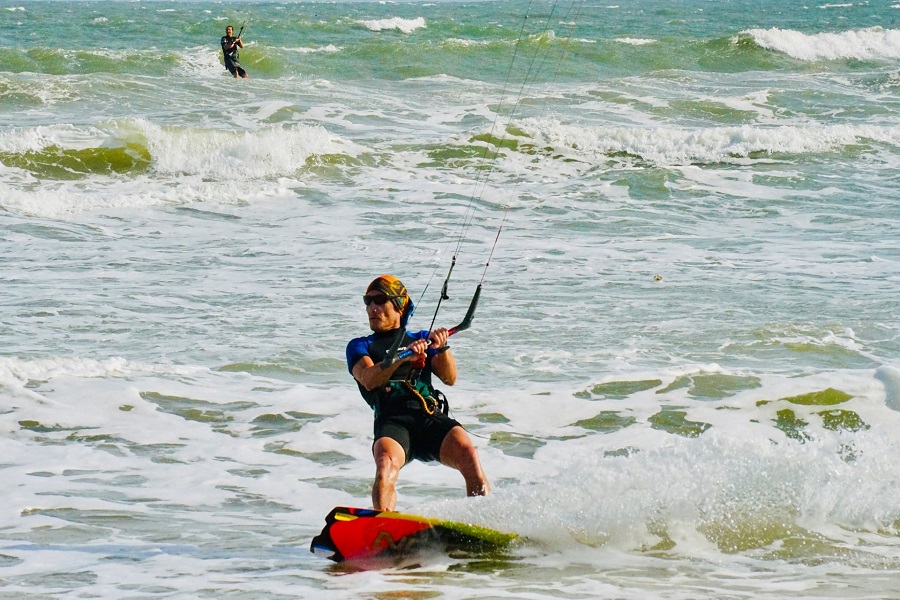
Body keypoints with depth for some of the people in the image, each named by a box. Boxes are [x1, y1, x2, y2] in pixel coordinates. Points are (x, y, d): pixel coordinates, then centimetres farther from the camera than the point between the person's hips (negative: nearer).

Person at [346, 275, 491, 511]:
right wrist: (402, 357, -17)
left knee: (467, 452, -29)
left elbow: (450, 379, 14)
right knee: (386, 463, -35)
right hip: (392, 419, -1)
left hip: (431, 415, 1)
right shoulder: (360, 347, 23)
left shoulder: (422, 339, 29)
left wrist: (441, 348, -6)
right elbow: (369, 380, 0)